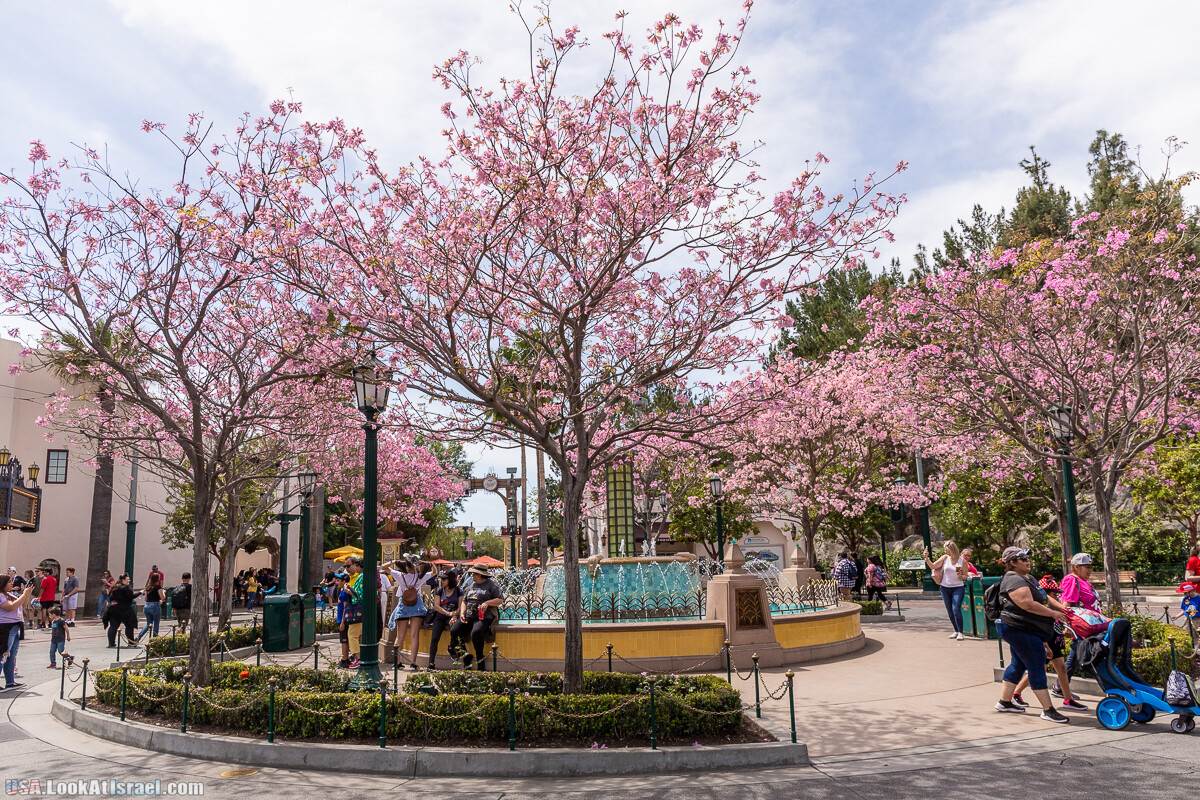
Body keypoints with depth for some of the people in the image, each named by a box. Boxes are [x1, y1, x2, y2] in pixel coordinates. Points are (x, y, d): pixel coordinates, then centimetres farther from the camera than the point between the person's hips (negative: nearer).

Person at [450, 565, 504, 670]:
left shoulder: (491, 584, 5)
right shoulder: (472, 586, 24)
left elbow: (500, 599, 0)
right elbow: (464, 601, 24)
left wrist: (487, 603, -14)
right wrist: (462, 613, 6)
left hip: (484, 617, -6)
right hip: (469, 616, 6)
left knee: (476, 632, -35)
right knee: (454, 631, -18)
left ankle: (480, 661, -17)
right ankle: (465, 658, -11)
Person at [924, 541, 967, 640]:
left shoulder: (962, 561, -4)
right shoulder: (945, 558, 2)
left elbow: (965, 575, 4)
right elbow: (933, 566, 1)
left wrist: (960, 576, -17)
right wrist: (926, 558, -12)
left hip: (958, 587, -3)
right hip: (945, 588, 4)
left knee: (956, 609, -17)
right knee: (949, 611, 8)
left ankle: (960, 633, -10)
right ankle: (956, 631, 24)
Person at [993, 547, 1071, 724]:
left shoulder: (1026, 578, 17)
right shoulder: (1013, 580, -18)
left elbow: (1045, 598, 19)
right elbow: (1029, 605, -25)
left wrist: (1062, 609, 5)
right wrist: (1053, 614, -17)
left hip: (1021, 631, 11)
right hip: (1020, 630, -11)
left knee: (1018, 665, 16)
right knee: (1036, 666, -8)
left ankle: (1005, 702, 25)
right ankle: (1048, 710, -4)